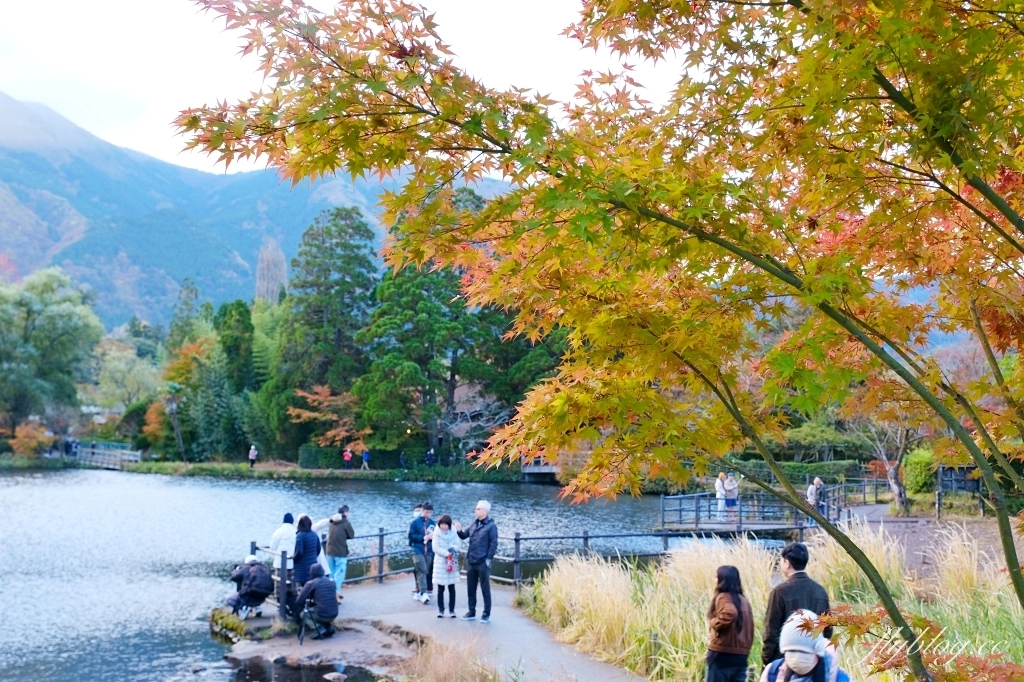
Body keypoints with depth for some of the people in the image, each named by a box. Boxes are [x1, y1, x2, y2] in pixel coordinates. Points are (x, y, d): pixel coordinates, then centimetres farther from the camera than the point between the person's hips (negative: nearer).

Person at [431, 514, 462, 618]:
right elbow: (435, 548, -10)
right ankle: (441, 610, 12)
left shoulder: (454, 532, 0)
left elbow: (458, 545, -1)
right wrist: (447, 553, -18)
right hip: (440, 562, -1)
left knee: (452, 588, 5)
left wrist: (453, 548, -22)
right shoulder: (437, 533, -5)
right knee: (440, 588, 3)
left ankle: (452, 610, 13)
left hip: (452, 562, 1)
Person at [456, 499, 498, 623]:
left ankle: (486, 614, 11)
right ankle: (471, 612, 23)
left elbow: (493, 544, -12)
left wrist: (488, 559, -15)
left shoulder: (491, 526, -8)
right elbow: (465, 536, 19)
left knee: (485, 589, 3)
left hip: (483, 563, -7)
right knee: (470, 588, 13)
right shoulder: (475, 524, 11)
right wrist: (459, 531, -2)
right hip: (471, 562, 7)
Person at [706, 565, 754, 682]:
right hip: (741, 654, 7)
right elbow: (749, 628, 18)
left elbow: (730, 614, -30)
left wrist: (714, 623, -15)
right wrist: (745, 647, 19)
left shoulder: (723, 597, -9)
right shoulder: (743, 600, 15)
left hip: (723, 653, -7)